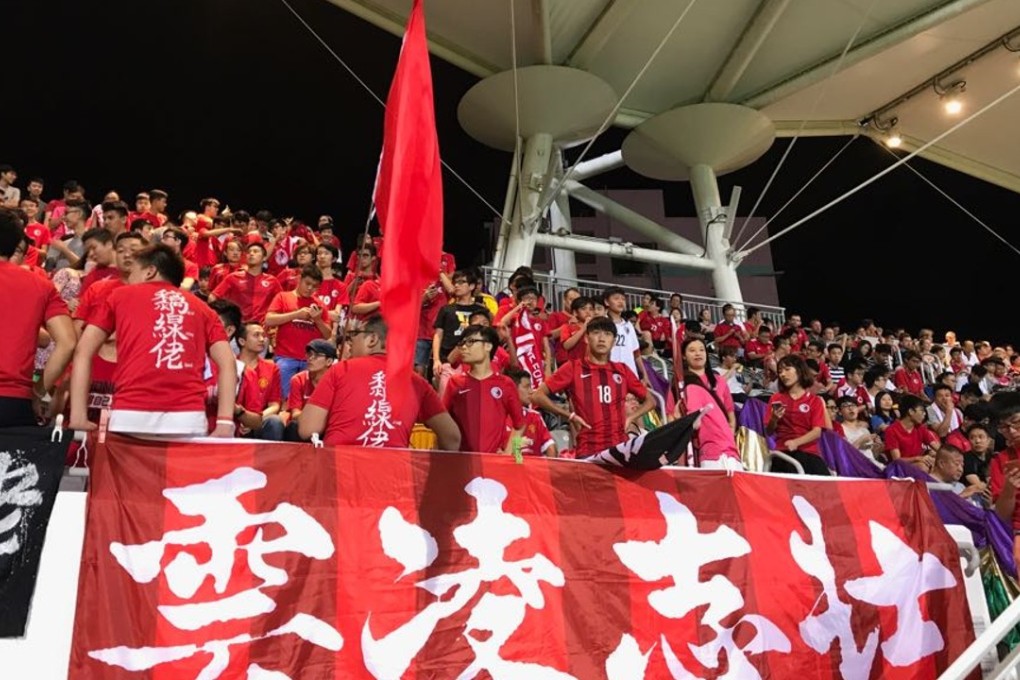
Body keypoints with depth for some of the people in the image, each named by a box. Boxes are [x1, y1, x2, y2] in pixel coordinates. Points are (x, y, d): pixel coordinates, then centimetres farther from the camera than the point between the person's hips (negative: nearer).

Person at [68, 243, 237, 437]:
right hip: (189, 417, 1)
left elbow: (83, 351, 13)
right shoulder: (201, 307, 22)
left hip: (131, 413, -1)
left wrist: (78, 416, 9)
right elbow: (227, 363, 9)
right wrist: (225, 422, 3)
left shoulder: (120, 295, 21)